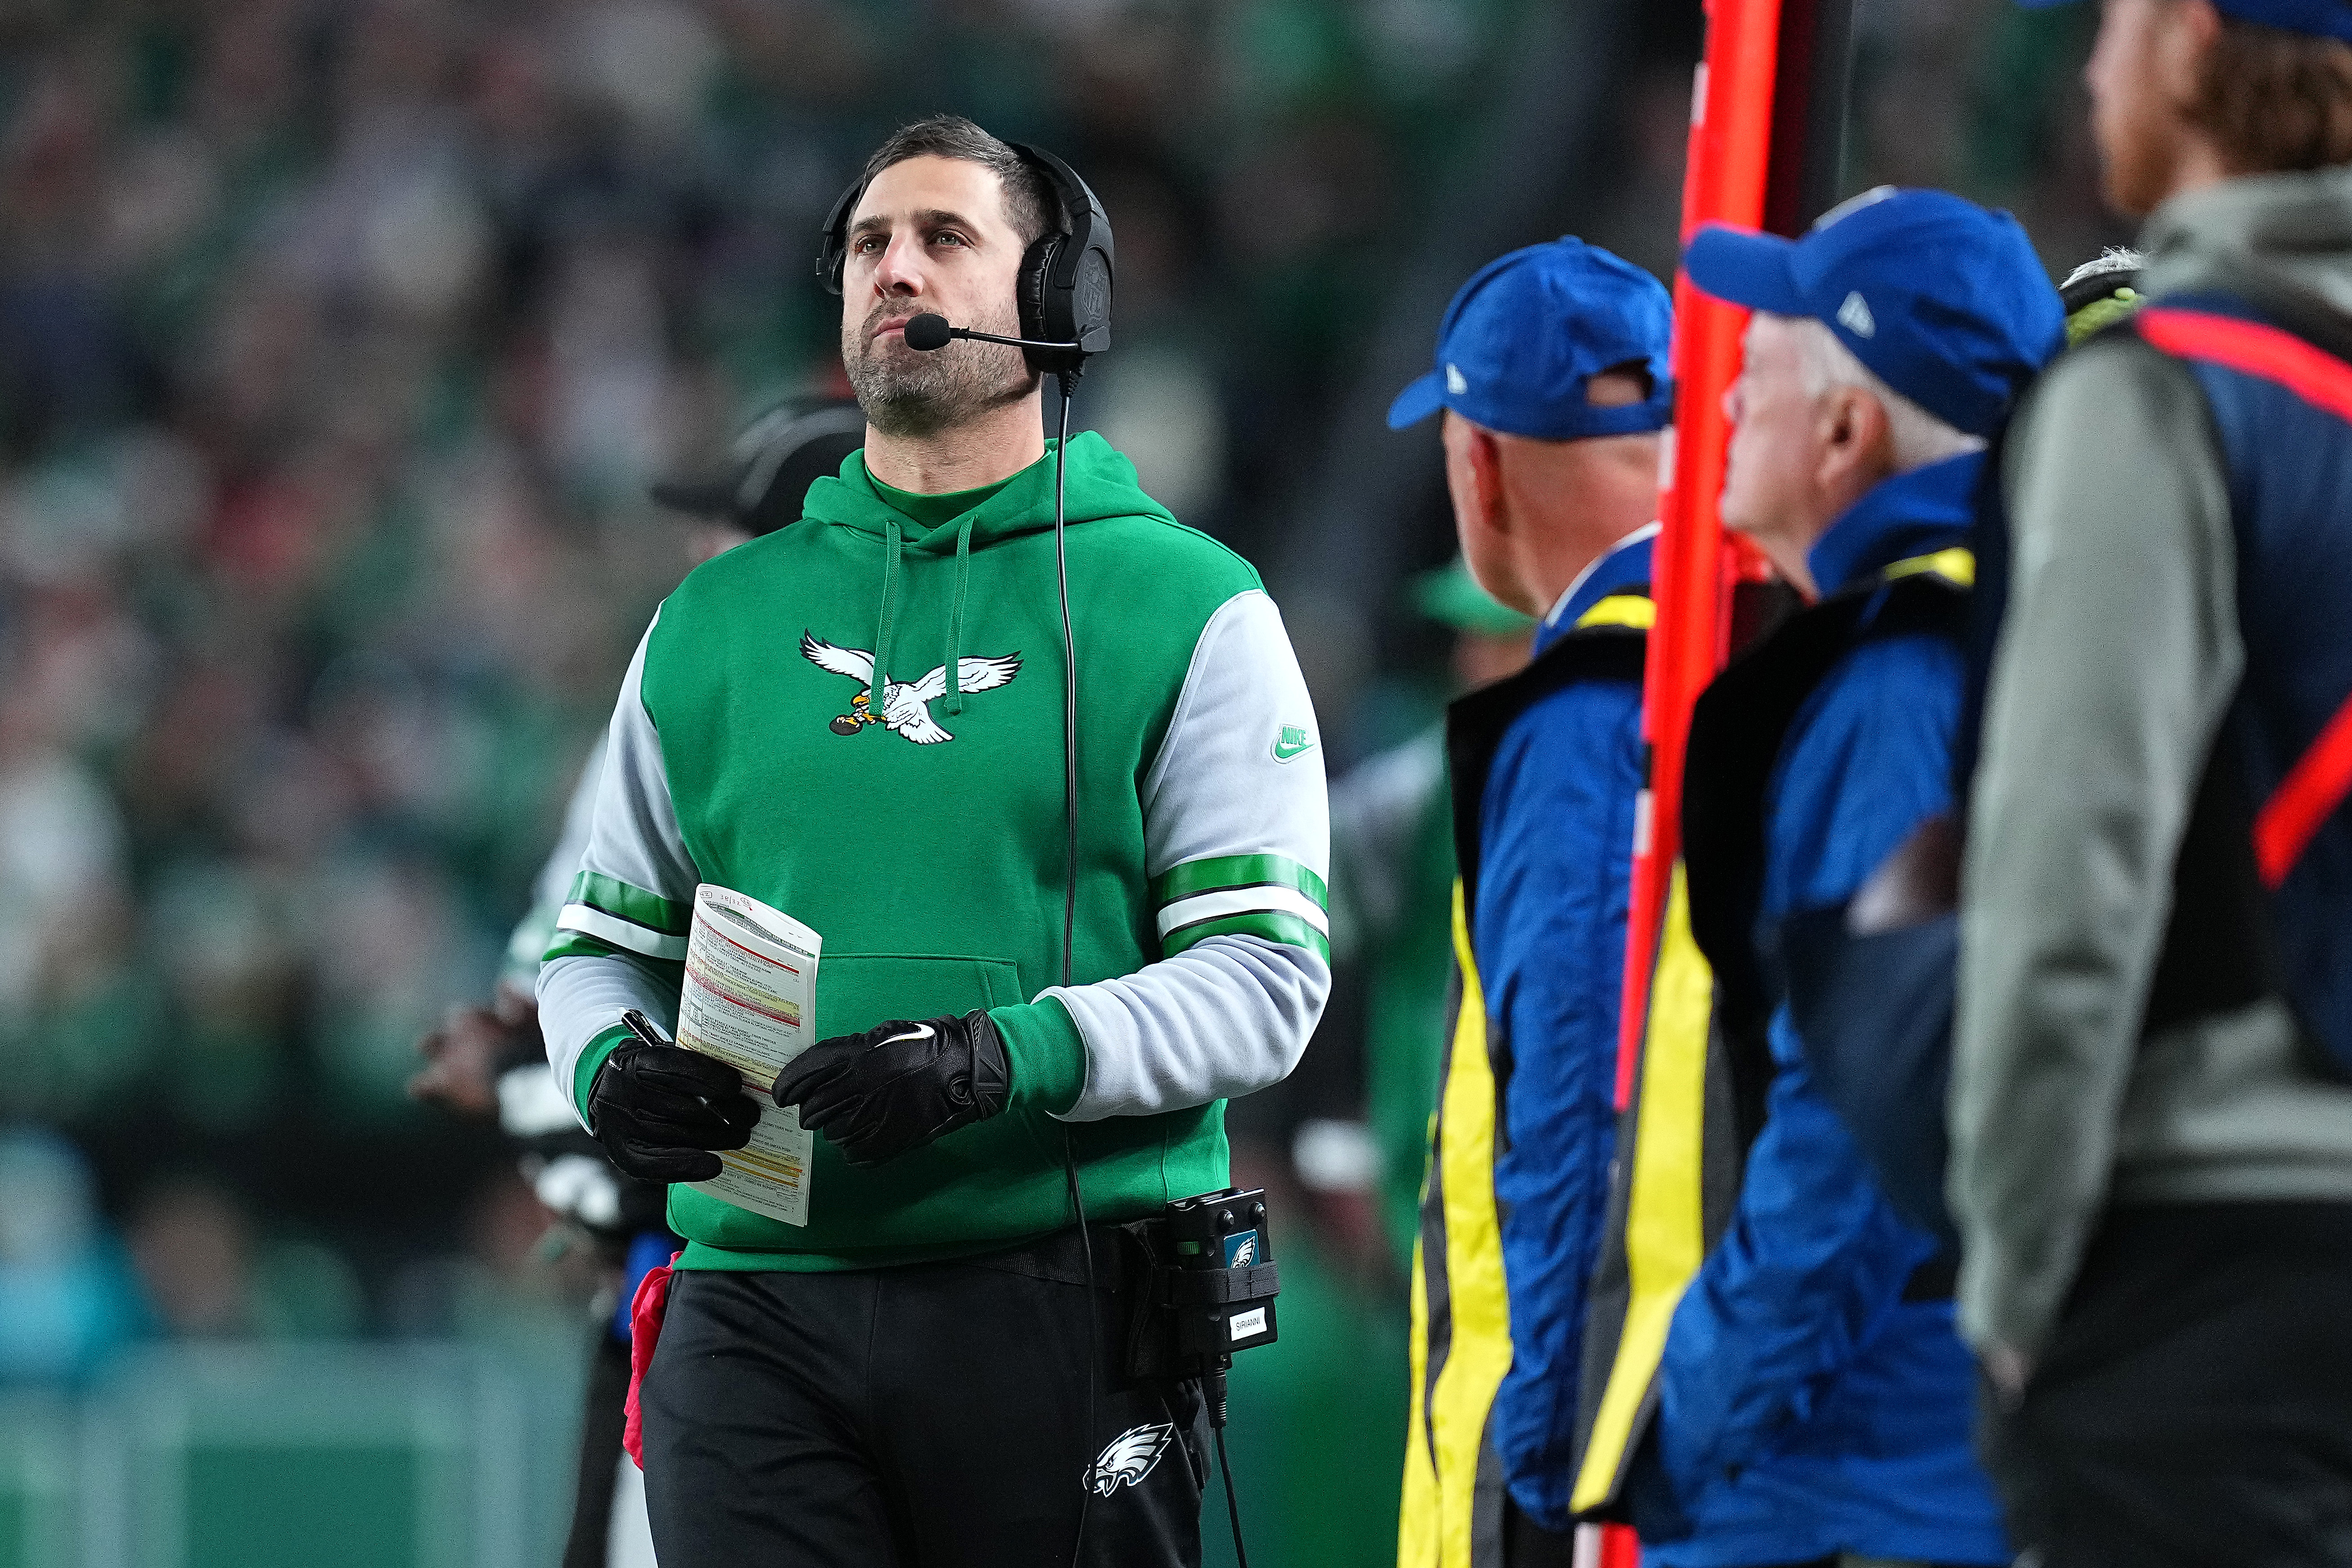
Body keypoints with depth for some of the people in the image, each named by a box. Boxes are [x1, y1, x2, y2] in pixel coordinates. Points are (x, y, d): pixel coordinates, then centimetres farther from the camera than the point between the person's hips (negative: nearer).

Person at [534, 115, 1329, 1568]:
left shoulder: (1190, 607, 4)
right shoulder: (712, 623, 16)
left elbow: (1264, 972, -4)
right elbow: (604, 940, 21)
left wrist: (1008, 1056, -19)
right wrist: (610, 1064, -3)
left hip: (1059, 1300, -2)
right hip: (759, 1314, 2)